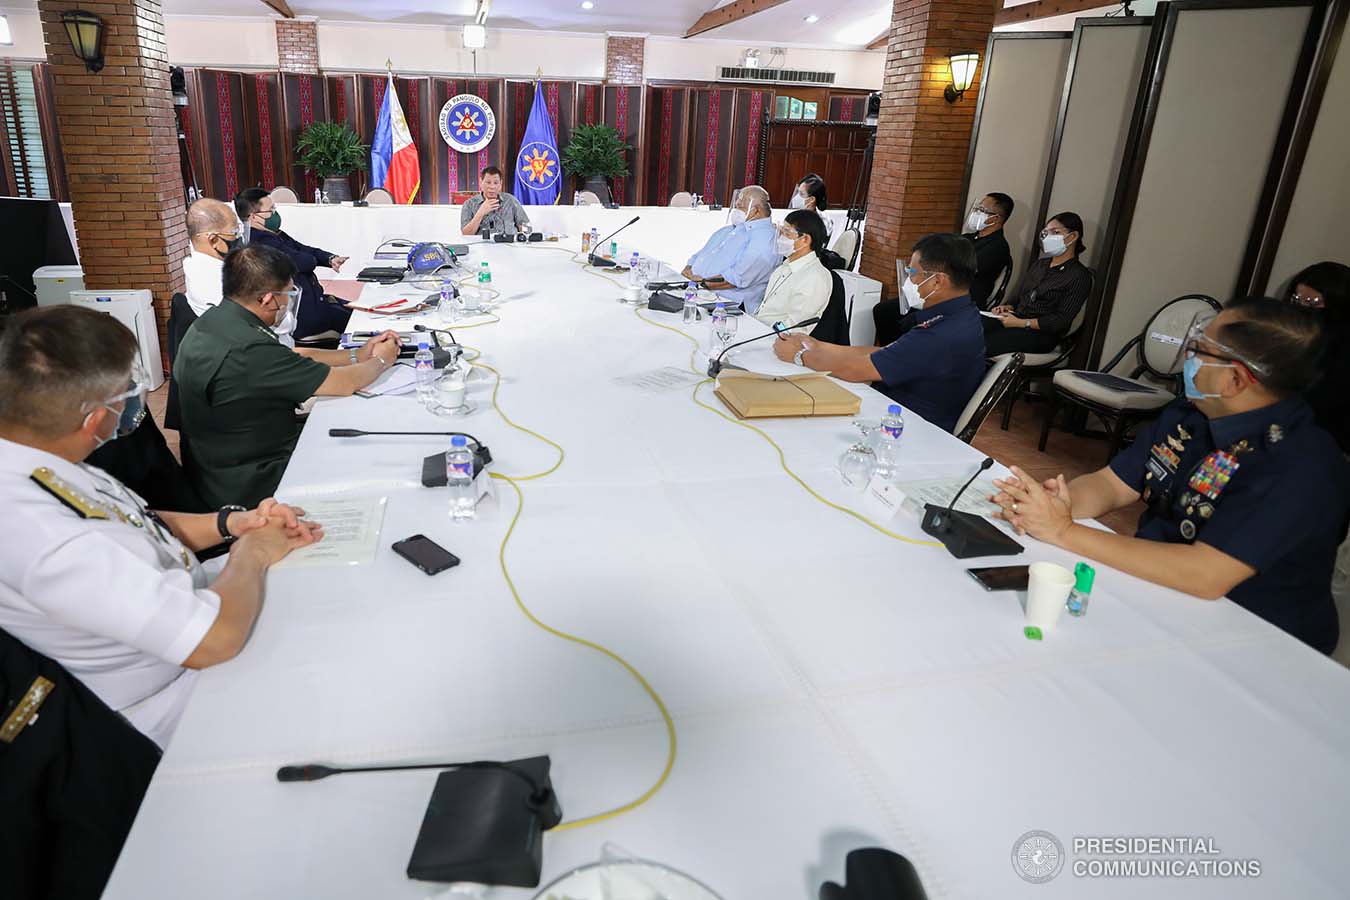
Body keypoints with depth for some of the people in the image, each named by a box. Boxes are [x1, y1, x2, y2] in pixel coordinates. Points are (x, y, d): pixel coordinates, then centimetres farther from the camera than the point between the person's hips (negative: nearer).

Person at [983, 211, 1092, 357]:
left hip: (1042, 334, -7)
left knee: (983, 345, -32)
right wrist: (1008, 307, -3)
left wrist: (1021, 323, -17)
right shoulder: (1039, 264, 21)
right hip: (1015, 319, 7)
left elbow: (1062, 321, -11)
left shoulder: (1080, 276, -2)